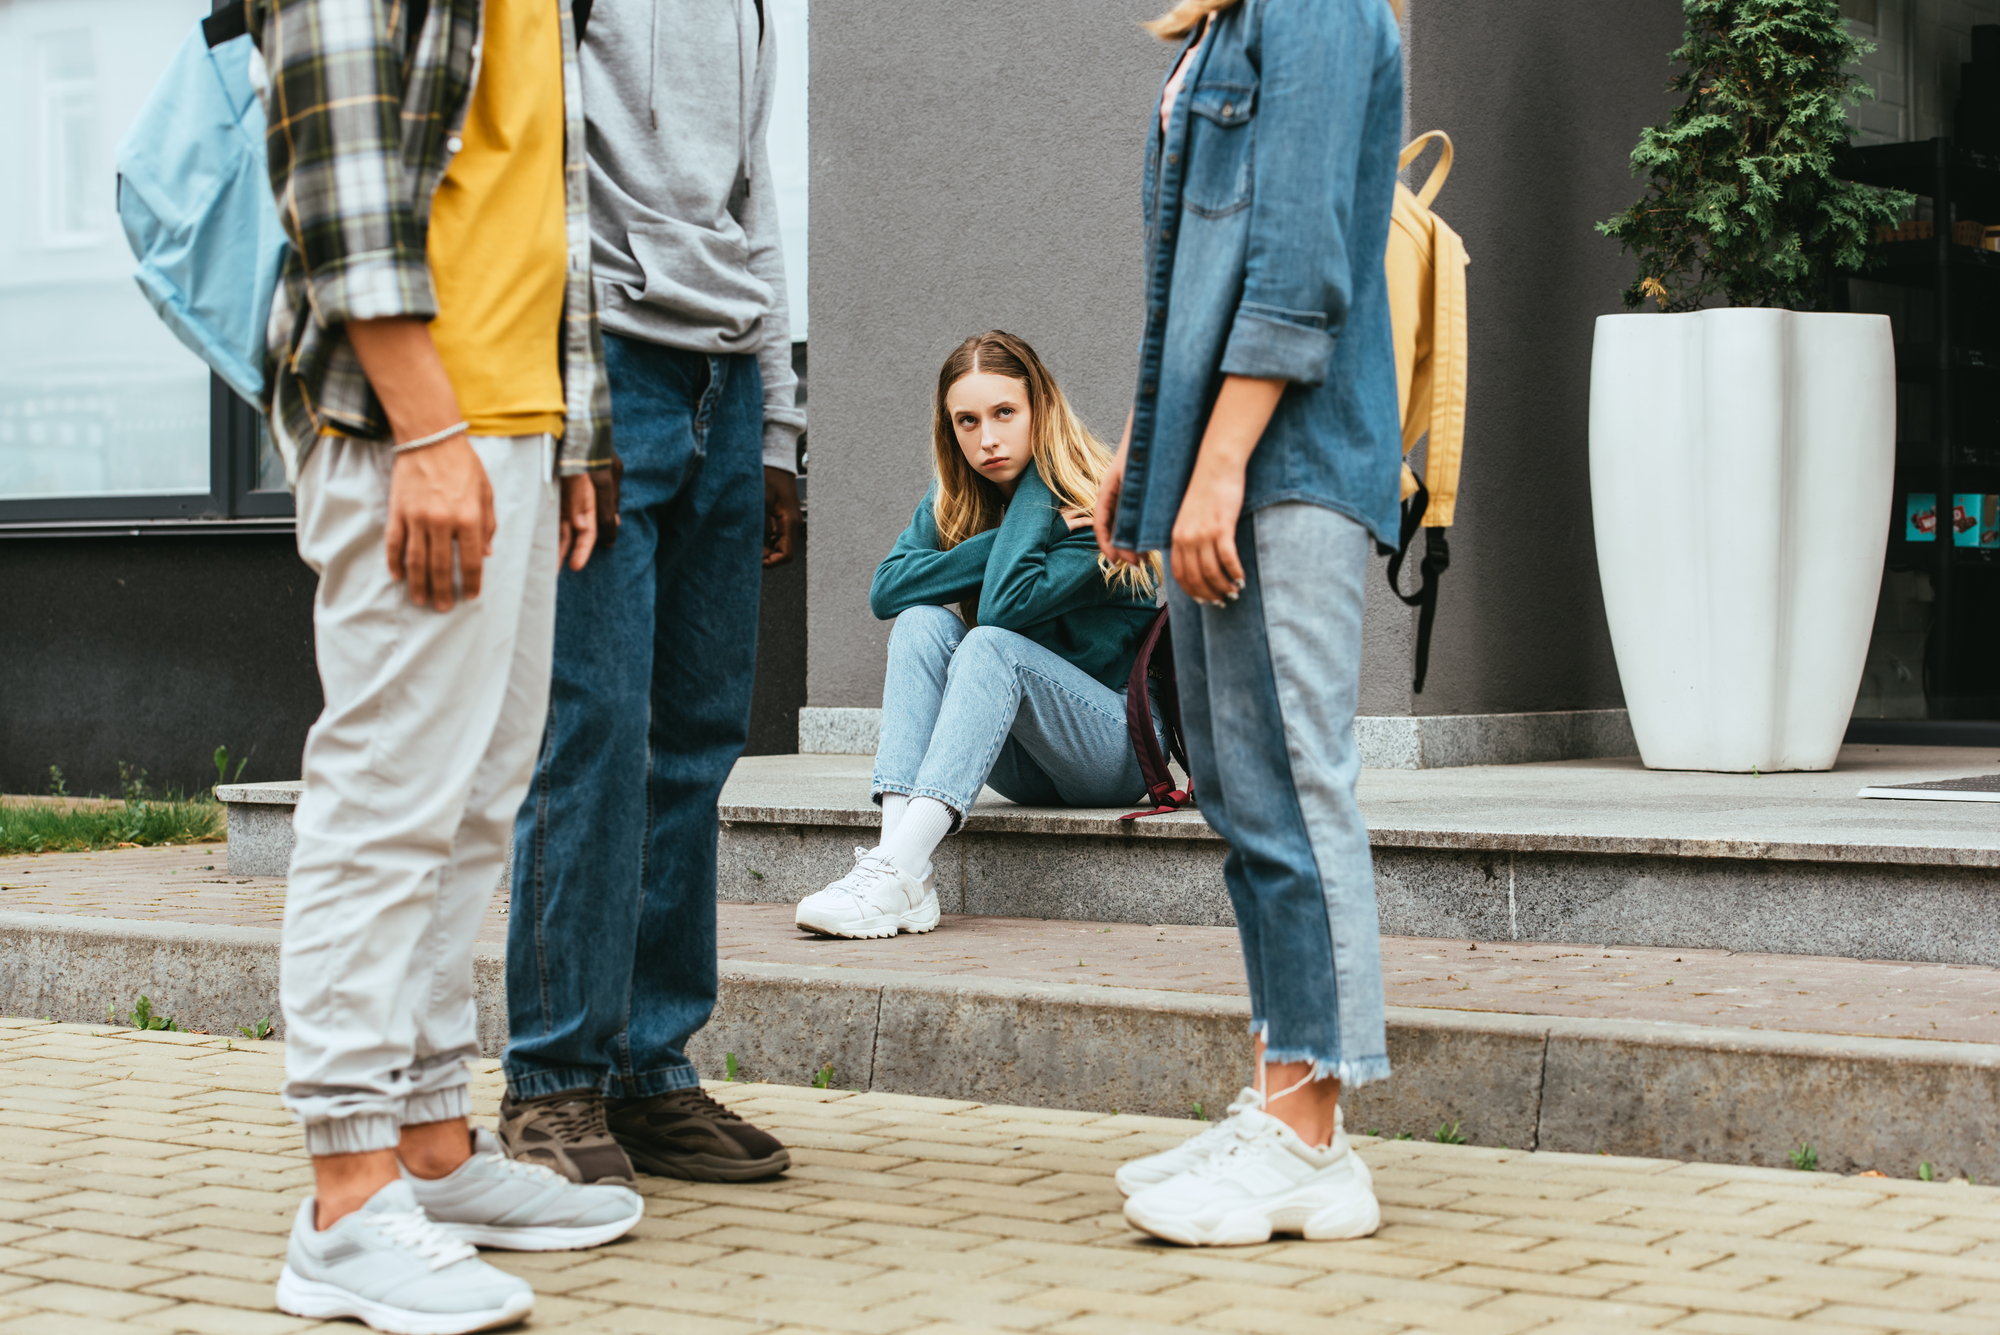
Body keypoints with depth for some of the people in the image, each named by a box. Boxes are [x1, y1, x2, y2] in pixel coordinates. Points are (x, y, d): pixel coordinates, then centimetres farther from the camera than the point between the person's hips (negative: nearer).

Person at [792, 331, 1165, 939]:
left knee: (992, 646, -30)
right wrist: (1000, 545, -18)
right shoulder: (951, 502, 6)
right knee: (923, 623, -19)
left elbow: (1005, 606, -26)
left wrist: (1038, 477, -17)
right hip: (1023, 761, 6)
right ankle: (903, 870, -37)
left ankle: (894, 873, -47)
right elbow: (885, 591, -10)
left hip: (1122, 747, -6)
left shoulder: (1102, 506, -13)